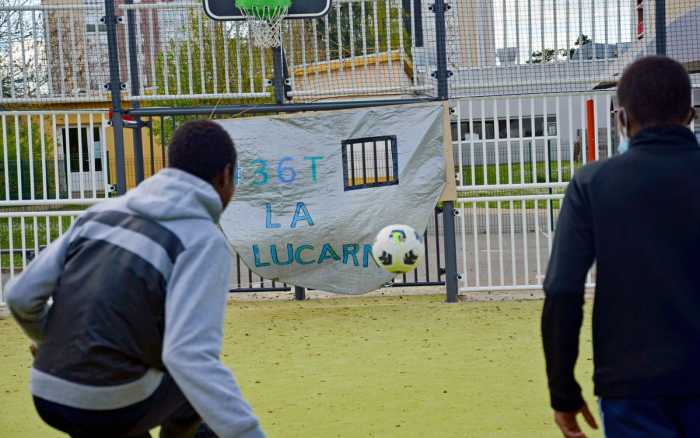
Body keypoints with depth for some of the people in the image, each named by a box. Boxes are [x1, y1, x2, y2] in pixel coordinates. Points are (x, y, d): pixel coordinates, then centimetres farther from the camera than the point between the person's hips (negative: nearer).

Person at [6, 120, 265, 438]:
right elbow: (191, 356, -26)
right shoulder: (203, 241, -11)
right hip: (112, 408, -5)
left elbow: (21, 295, 7)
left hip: (49, 396, 5)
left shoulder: (102, 212, 7)